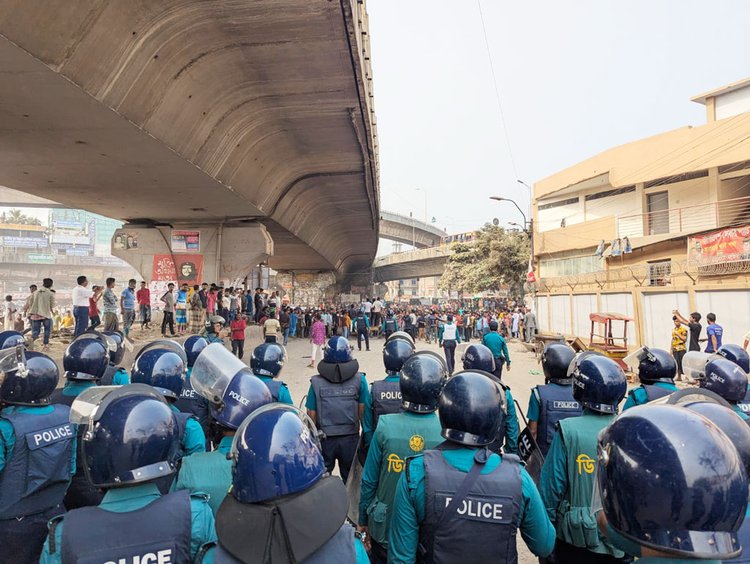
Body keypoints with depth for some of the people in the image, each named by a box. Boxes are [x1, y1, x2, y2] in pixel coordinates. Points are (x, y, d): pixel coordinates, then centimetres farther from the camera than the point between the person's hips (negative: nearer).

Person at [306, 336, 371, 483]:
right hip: (350, 438, 0)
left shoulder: (316, 382, -10)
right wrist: (367, 434, 5)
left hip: (324, 439, 0)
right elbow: (363, 413, -9)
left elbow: (312, 416, -6)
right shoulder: (359, 380, -10)